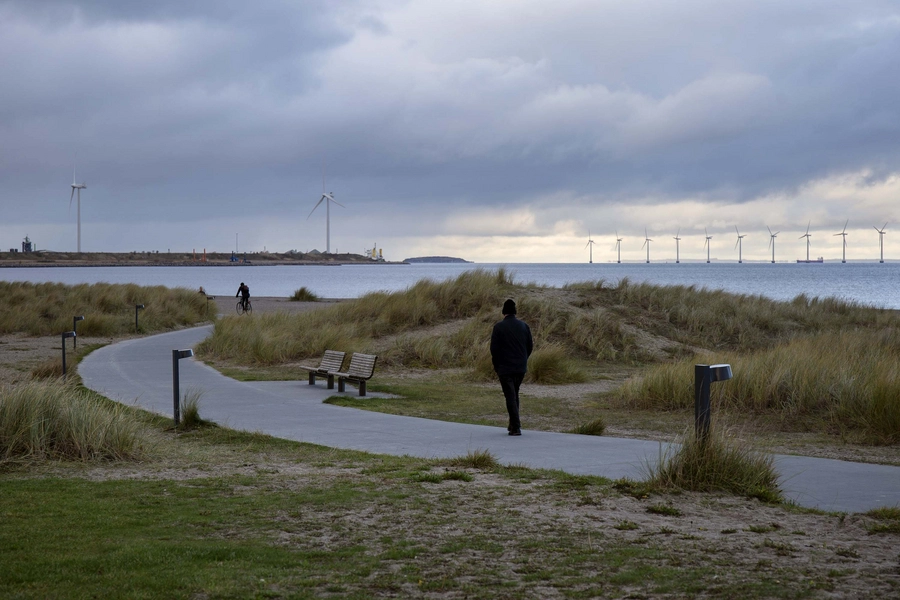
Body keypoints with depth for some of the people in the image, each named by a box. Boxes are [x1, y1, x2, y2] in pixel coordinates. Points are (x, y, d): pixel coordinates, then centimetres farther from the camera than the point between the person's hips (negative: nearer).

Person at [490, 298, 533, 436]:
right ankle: (514, 424, 22)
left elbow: (494, 348, -9)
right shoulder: (524, 326, 3)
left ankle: (516, 427, -6)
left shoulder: (499, 327, -9)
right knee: (515, 394, 20)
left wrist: (496, 366, 3)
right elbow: (530, 346, 6)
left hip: (505, 368, -4)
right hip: (521, 368, 4)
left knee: (510, 396, -1)